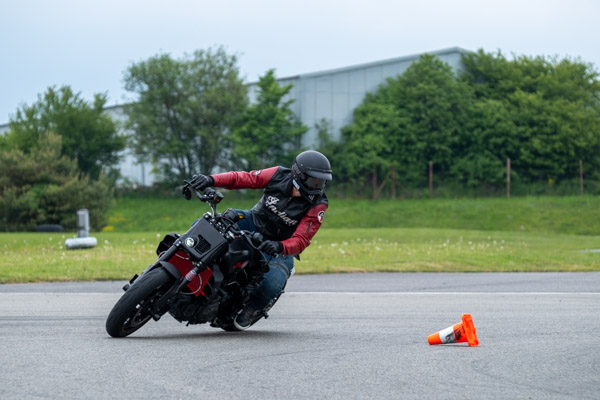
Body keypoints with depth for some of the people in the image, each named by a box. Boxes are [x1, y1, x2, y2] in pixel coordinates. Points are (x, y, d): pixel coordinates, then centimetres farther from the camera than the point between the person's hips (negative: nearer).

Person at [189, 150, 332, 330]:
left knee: (272, 284, -31)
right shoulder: (279, 175, -16)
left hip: (281, 246, -2)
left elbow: (301, 240, -26)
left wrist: (280, 247, -48)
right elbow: (242, 178, -11)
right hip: (253, 222, 2)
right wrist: (212, 180, -27)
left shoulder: (317, 206, -20)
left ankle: (253, 308, 3)